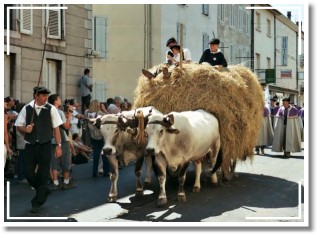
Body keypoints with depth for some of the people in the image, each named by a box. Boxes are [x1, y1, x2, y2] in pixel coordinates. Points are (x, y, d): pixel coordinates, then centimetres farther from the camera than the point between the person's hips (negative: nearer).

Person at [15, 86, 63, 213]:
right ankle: (43, 190, 29)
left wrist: (58, 145, -1)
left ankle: (37, 202, 16)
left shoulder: (51, 109, -3)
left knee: (43, 174, 2)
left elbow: (56, 128, 1)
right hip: (30, 145, 1)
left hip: (45, 145, -1)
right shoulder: (26, 109, -1)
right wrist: (25, 129, -16)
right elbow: (18, 126, 6)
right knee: (28, 173, 1)